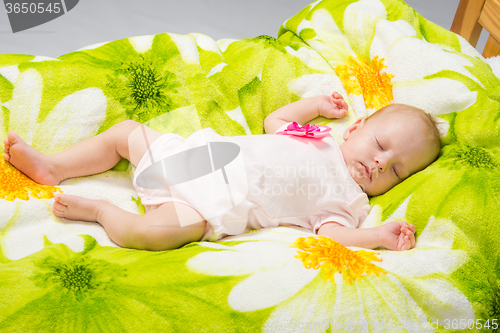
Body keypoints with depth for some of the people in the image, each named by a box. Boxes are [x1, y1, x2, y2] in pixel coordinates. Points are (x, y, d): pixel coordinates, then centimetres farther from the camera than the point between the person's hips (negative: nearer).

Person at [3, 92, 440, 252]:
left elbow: (331, 232, -13)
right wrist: (317, 104, 31)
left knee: (153, 231, -33)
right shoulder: (316, 140, 18)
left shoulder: (350, 198, 4)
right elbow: (273, 120, 29)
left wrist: (381, 236, -26)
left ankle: (99, 209, -6)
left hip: (218, 204, -6)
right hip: (198, 153, 6)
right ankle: (52, 167, 19)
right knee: (125, 131, 7)